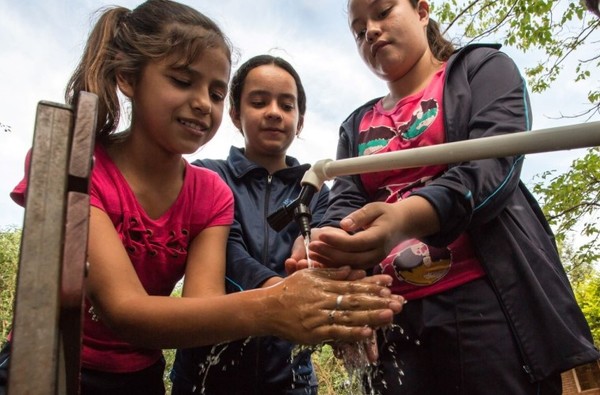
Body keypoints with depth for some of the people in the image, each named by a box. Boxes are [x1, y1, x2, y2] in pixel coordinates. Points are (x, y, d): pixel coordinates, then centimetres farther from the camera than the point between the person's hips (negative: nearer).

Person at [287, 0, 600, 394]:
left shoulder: (483, 67, 7)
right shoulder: (356, 126, 18)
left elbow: (494, 164, -11)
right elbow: (345, 205, 3)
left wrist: (406, 217, -31)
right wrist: (324, 246, -22)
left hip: (490, 297, -3)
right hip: (393, 316, 4)